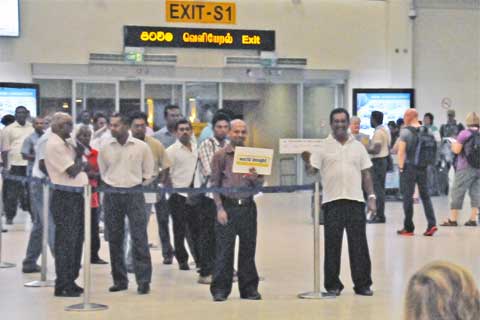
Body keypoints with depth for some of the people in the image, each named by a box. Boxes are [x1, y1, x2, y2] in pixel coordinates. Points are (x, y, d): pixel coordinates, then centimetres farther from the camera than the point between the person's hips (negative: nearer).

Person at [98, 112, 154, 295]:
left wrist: (137, 186, 2)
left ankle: (144, 280, -5)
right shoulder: (105, 148, 3)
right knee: (114, 239, 6)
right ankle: (119, 280, 14)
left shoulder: (141, 147, -2)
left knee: (139, 238, -7)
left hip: (134, 194, -2)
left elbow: (148, 174, 7)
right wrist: (111, 185, 7)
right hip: (112, 196, 3)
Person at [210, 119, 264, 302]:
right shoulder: (220, 155, 3)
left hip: (248, 206, 3)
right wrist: (220, 208, -7)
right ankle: (220, 290, 5)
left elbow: (260, 183, 11)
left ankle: (249, 288, 15)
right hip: (227, 206, -3)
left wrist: (254, 178, -13)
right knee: (224, 249, -2)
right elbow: (214, 183, 0)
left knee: (248, 249, 5)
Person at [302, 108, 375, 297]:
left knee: (359, 244, 3)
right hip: (332, 201, -2)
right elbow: (311, 171, -2)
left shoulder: (358, 147, 12)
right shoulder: (323, 147, 4)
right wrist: (307, 162, -22)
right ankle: (333, 285, 12)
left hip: (356, 200, 2)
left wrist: (371, 196, 5)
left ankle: (362, 284, 11)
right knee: (332, 245, 3)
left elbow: (366, 174, 12)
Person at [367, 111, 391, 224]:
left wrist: (365, 150, -13)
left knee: (377, 188, -8)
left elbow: (376, 150, -23)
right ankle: (380, 214, 16)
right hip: (384, 160, 10)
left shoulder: (378, 132, -17)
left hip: (378, 161, -10)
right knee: (381, 189, 12)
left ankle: (380, 216, -8)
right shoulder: (385, 131, 15)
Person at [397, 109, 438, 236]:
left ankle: (408, 228, 7)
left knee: (407, 197, 2)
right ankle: (432, 224, -3)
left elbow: (401, 151, -13)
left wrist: (401, 167, -7)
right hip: (423, 167, 5)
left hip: (409, 167, -5)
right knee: (425, 196, 9)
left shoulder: (405, 131, -9)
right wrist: (427, 164, 17)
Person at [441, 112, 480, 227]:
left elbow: (457, 150, -11)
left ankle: (453, 219, 2)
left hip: (466, 168, -5)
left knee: (457, 192, 0)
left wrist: (454, 144, 8)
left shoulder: (464, 133, -10)